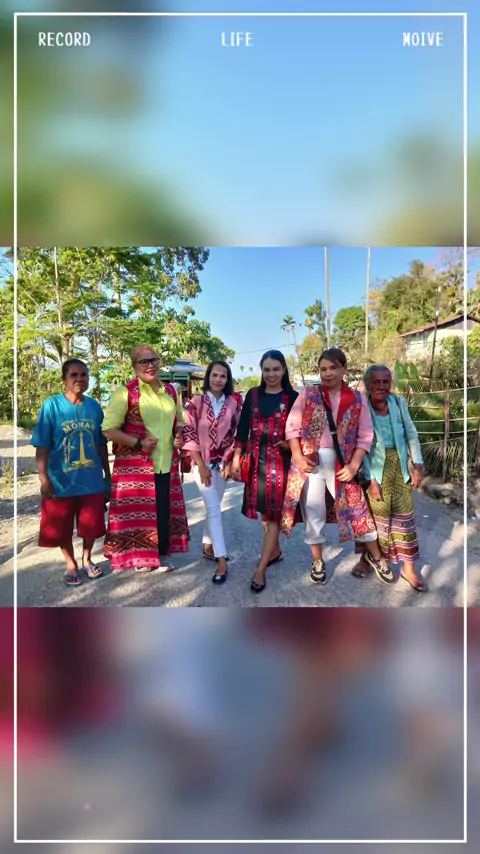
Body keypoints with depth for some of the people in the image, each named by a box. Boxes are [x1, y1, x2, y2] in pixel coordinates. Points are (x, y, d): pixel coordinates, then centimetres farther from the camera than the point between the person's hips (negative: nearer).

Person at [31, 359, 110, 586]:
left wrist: (107, 473, 11)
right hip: (61, 481, -2)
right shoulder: (52, 405, -9)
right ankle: (71, 565, 35)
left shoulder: (94, 406, 1)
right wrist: (44, 480, -13)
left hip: (92, 480, 3)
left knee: (91, 526, 12)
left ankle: (87, 559, 38)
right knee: (62, 528, 12)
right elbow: (42, 446, -10)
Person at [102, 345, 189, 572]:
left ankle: (163, 553, 29)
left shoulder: (170, 391, 9)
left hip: (166, 464, 5)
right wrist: (138, 443, -18)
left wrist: (178, 436, 1)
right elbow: (108, 429, -10)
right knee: (138, 510, 5)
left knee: (164, 509, 12)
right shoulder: (125, 392, -8)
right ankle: (139, 556, 24)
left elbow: (179, 421, 22)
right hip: (135, 465, -4)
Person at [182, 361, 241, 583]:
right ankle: (222, 560, -4)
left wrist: (230, 463, -2)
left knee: (213, 507, 13)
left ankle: (208, 547, 30)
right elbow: (189, 434, -9)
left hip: (223, 463, 3)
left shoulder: (232, 404, 2)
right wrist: (201, 465, -12)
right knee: (214, 509, -7)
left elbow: (236, 435, 4)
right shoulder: (197, 402, -6)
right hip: (203, 463, -3)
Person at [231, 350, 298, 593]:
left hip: (280, 461, -3)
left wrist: (291, 443, -19)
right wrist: (236, 458, -1)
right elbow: (243, 428, 4)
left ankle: (261, 569, 4)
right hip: (256, 459, 4)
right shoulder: (253, 395, 6)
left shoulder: (292, 398, -2)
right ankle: (275, 551, 35)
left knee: (274, 512, -2)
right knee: (264, 511, 14)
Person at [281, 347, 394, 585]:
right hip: (310, 461, 0)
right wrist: (298, 458, -10)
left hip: (341, 463, 0)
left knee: (356, 507, 7)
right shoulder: (307, 394, -1)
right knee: (313, 510, 9)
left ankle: (375, 556, 30)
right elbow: (292, 427, -2)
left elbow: (365, 436, 1)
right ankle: (318, 560, 28)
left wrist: (354, 465, -8)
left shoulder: (358, 399, 1)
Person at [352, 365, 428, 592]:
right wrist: (370, 479, -14)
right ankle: (365, 559, 30)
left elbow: (411, 435, 5)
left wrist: (417, 465, -2)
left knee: (404, 515, 9)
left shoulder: (399, 403, -1)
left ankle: (408, 568, 22)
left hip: (399, 468, 3)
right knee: (372, 514, 8)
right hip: (375, 469, -3)